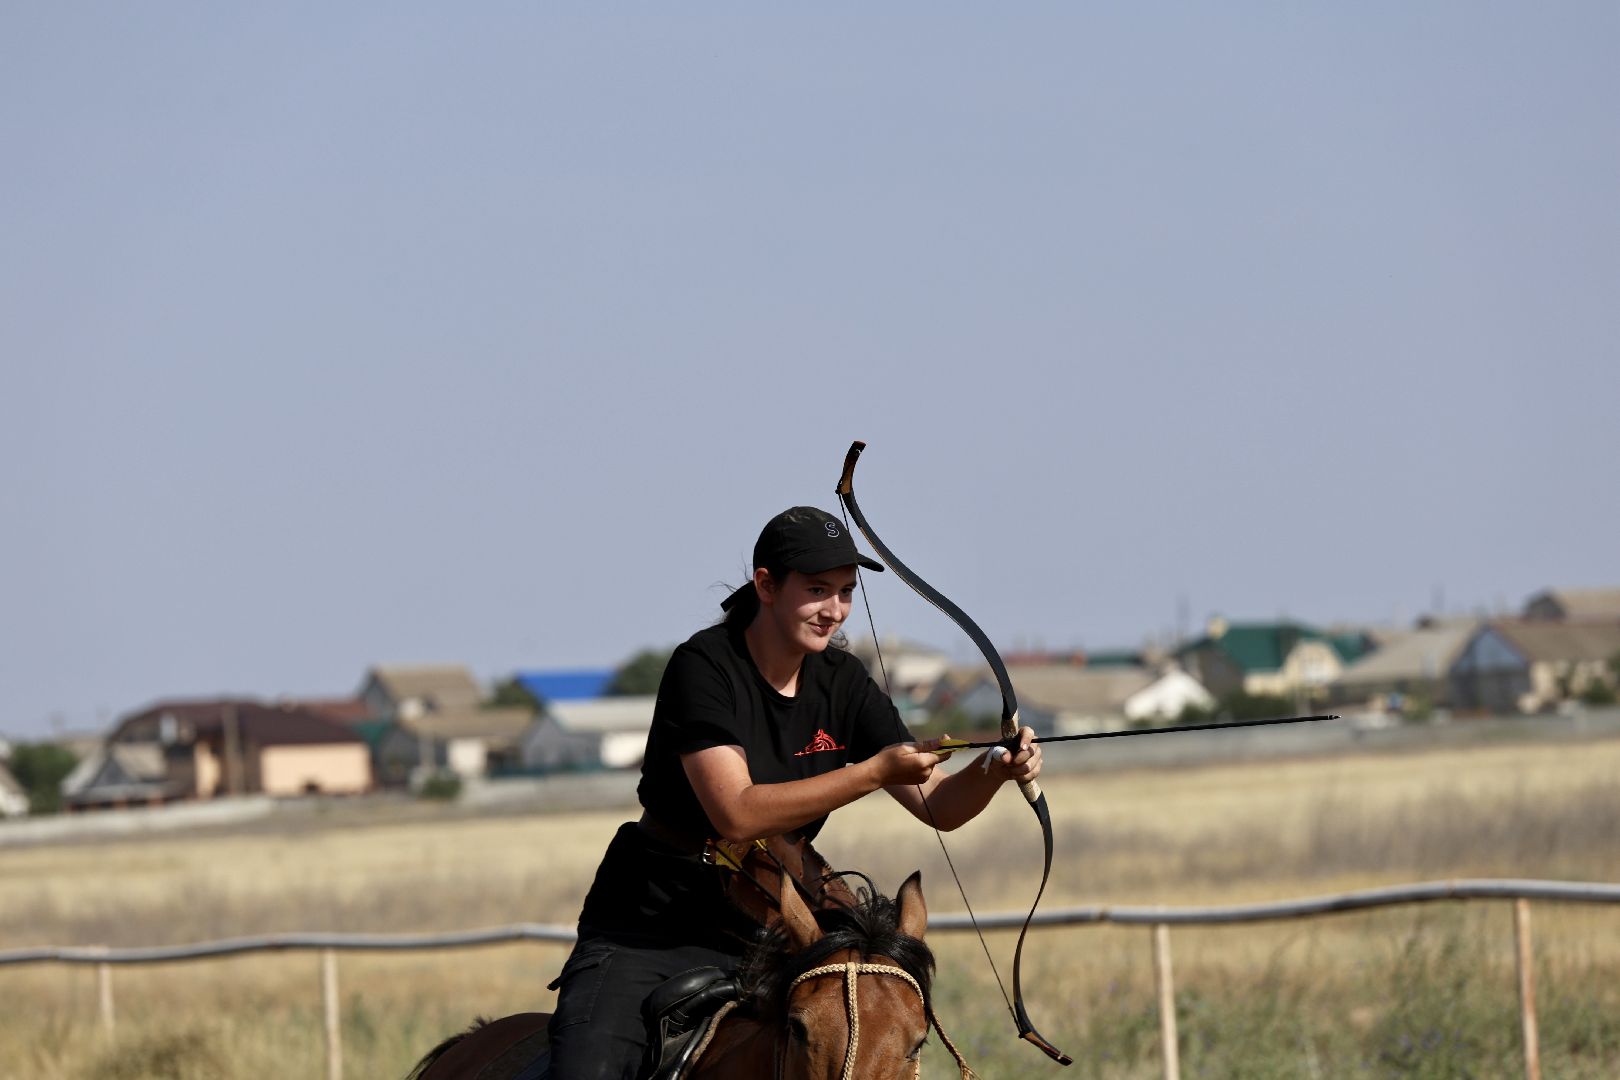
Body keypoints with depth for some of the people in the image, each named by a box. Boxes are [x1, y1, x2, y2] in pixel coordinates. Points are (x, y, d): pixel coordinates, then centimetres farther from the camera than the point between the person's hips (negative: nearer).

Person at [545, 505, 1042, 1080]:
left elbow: (938, 806, 1)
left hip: (762, 937, 5)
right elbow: (737, 813, -27)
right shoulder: (704, 668, -15)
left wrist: (996, 771, -22)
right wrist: (876, 771, -30)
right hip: (646, 932, -5)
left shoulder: (841, 684, 3)